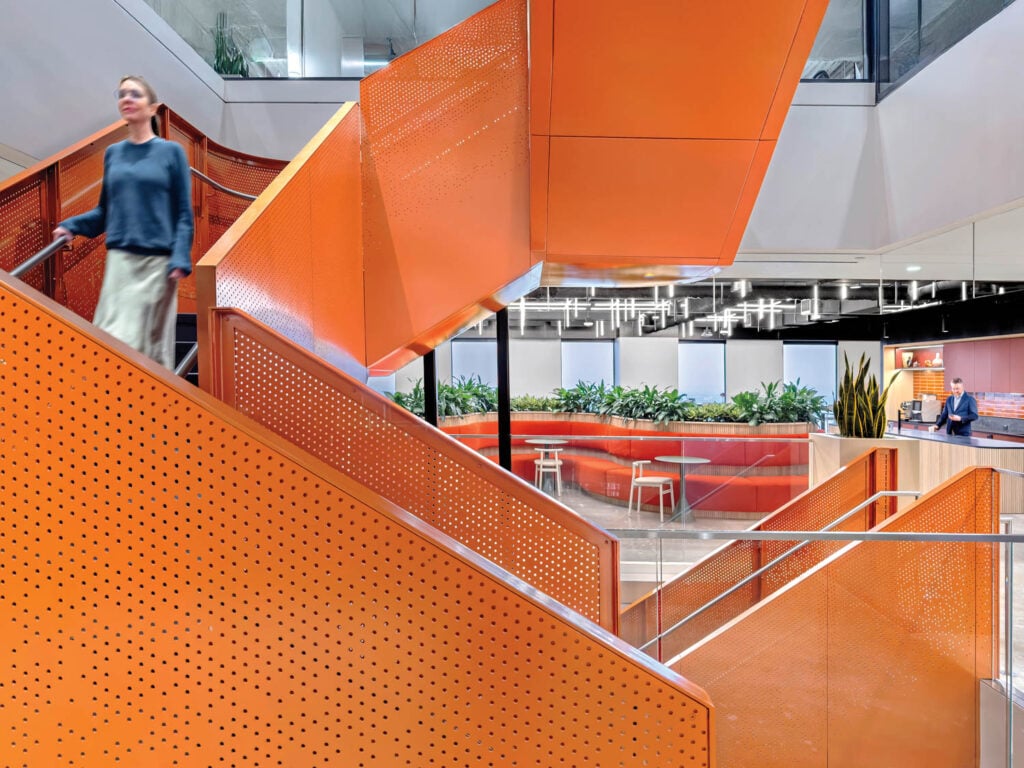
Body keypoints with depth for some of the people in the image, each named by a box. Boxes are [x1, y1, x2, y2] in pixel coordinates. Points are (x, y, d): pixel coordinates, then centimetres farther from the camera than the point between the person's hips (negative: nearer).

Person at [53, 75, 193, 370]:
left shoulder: (171, 152, 2)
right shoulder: (113, 153, 13)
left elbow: (184, 215, -2)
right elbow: (106, 210, 17)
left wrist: (180, 261, -12)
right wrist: (71, 225, 1)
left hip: (157, 260, -3)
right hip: (119, 259, 3)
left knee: (153, 342, 3)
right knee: (115, 338, -1)